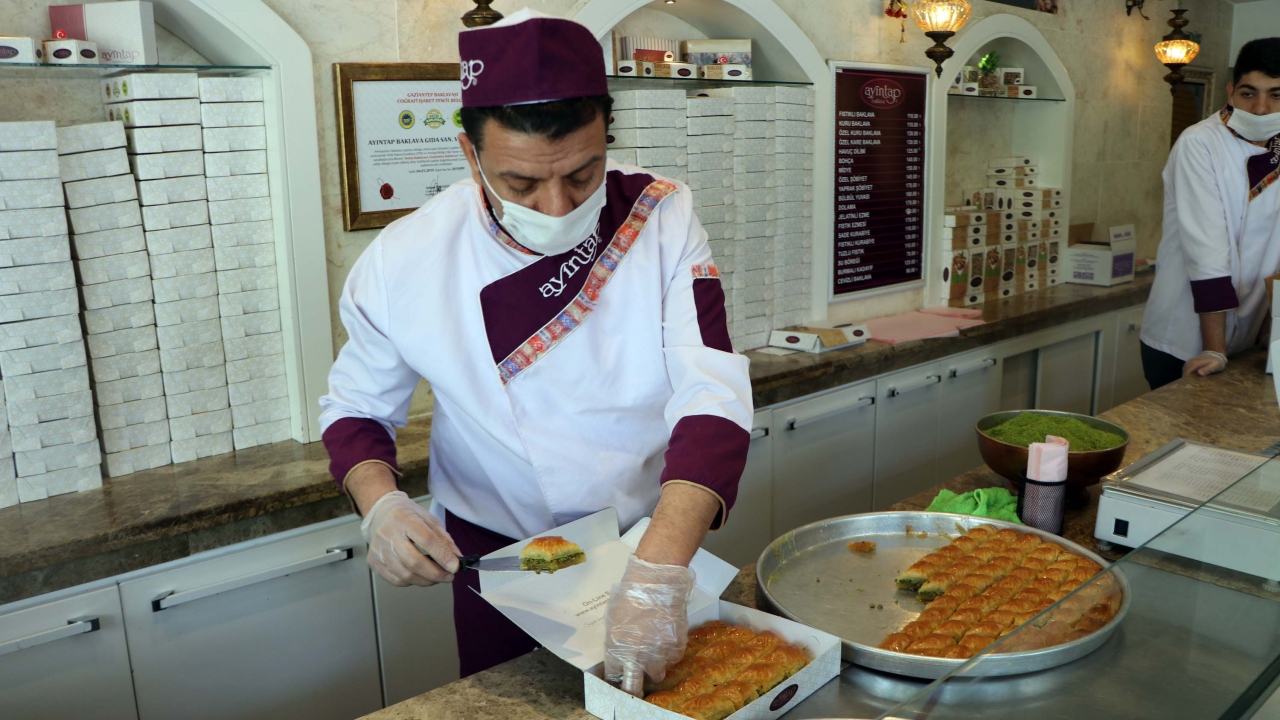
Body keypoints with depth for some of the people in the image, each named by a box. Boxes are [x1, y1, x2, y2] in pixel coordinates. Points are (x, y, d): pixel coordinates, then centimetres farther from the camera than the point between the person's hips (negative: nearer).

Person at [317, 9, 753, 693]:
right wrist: (380, 504, -24)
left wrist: (660, 568, -39)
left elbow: (713, 399, -26)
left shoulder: (662, 219, -18)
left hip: (652, 541, 1)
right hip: (497, 565, 0)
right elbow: (356, 406, -2)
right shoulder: (405, 261, -18)